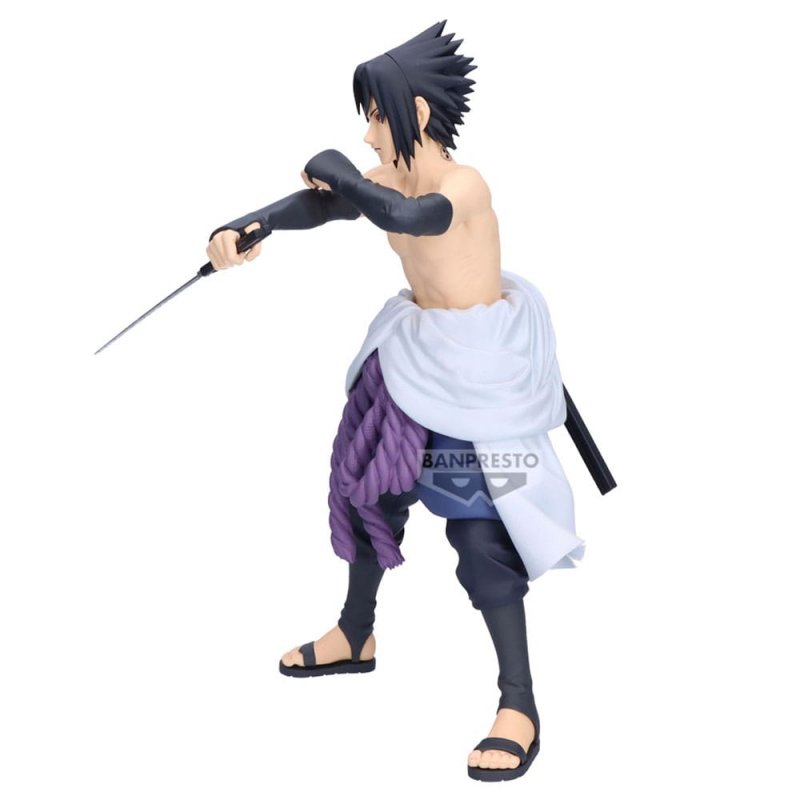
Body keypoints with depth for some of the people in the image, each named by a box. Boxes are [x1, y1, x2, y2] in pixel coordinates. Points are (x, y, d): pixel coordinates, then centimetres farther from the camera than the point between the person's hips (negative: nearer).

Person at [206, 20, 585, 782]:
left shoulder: (464, 184, -26)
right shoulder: (390, 178, -2)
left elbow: (411, 219, -44)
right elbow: (318, 204, -3)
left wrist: (338, 171, -29)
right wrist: (245, 227, -21)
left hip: (478, 368, -9)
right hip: (414, 354, 9)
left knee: (481, 525, -10)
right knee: (368, 478, 19)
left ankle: (519, 707, 0)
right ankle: (356, 636, 41)